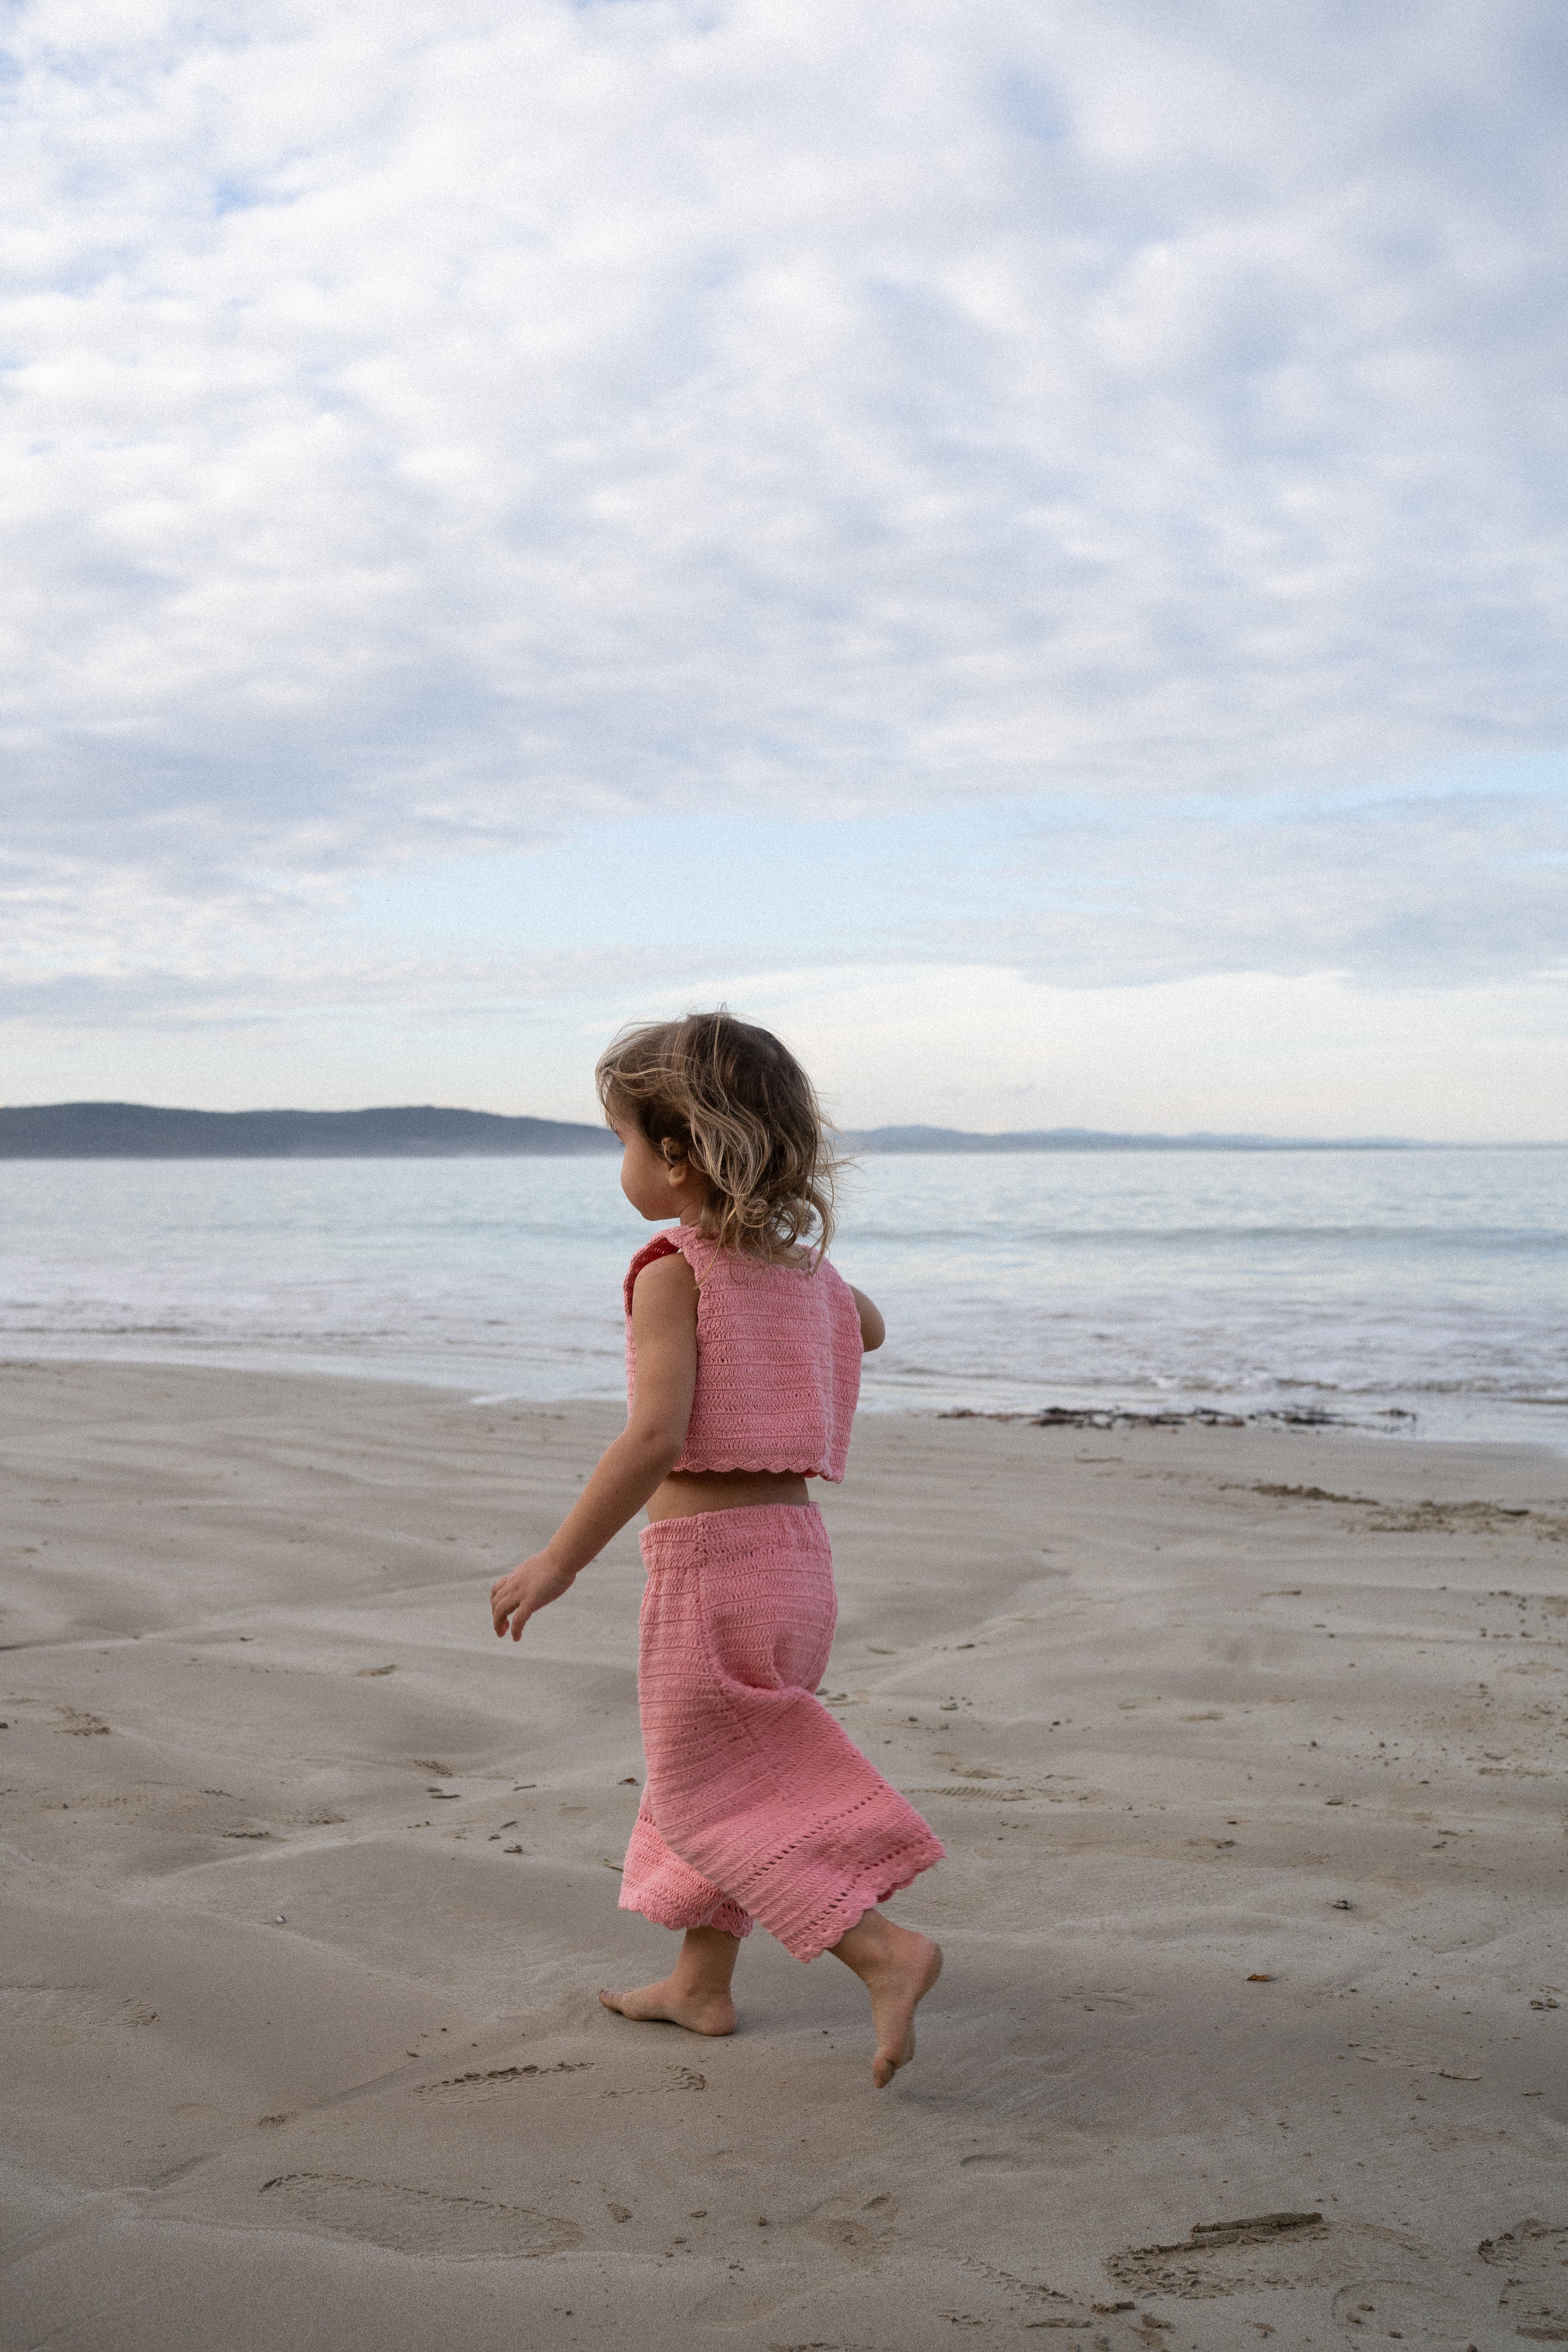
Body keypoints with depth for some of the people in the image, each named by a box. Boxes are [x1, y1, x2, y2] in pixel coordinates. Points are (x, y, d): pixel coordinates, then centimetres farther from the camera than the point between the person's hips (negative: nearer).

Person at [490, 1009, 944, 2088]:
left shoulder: (673, 1274, -15)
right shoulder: (802, 1262, 8)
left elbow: (656, 1436, -26)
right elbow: (867, 1327, 33)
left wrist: (558, 1561, -21)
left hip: (709, 1555, -8)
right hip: (796, 1546, 8)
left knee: (714, 1794, 1)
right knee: (712, 1765, 21)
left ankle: (885, 1948, -11)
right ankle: (703, 1981, 31)